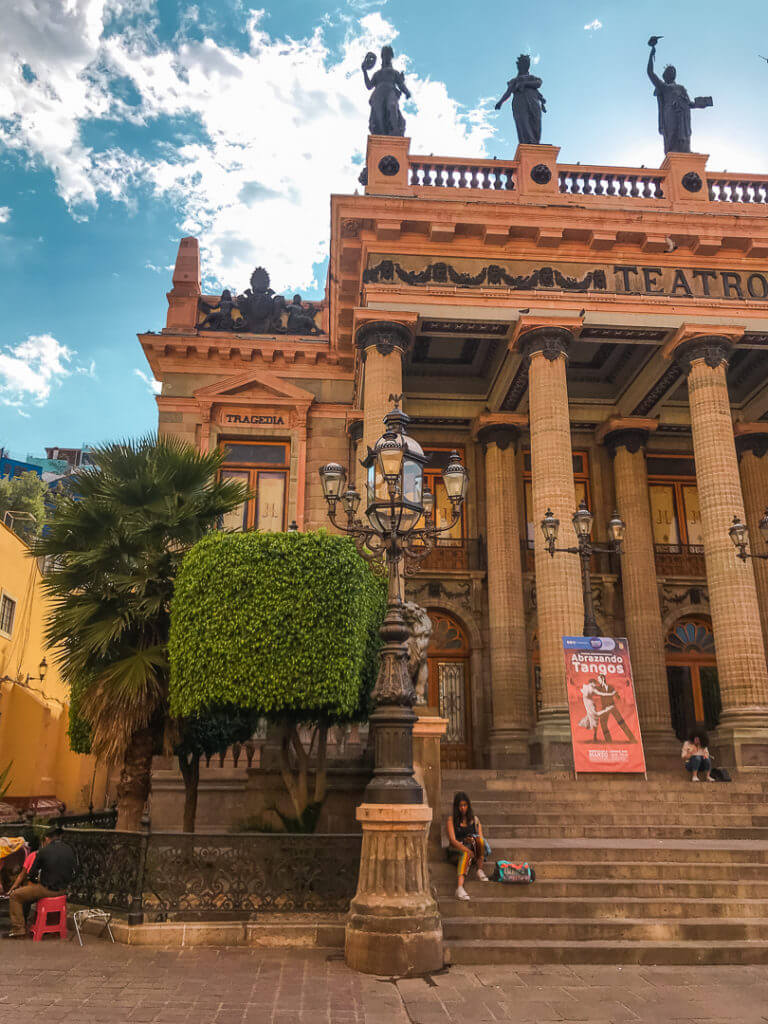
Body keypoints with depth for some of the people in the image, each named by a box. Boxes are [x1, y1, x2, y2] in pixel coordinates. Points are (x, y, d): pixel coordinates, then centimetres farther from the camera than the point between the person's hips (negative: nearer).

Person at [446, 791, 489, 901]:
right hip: (456, 850, -3)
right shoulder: (452, 820, 7)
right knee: (466, 854, -39)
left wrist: (474, 841, -16)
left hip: (474, 850, 3)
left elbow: (481, 837, 9)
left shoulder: (475, 819, 17)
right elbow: (452, 840, -6)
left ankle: (480, 870, -28)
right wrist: (465, 849, -25)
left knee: (478, 839, -30)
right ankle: (460, 887, -56)